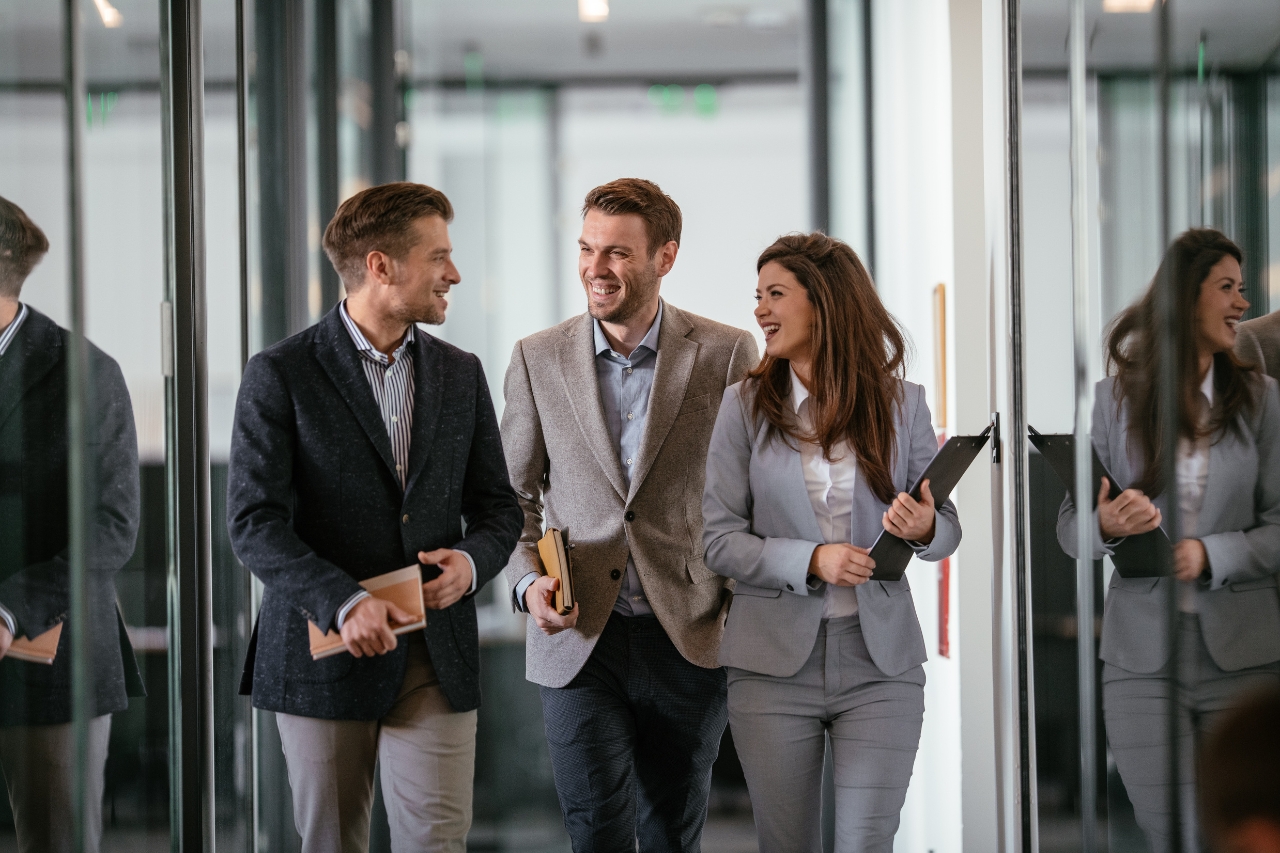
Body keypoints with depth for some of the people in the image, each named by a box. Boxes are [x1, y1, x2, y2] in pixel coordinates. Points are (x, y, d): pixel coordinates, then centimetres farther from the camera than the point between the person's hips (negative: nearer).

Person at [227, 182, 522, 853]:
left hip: (437, 659, 3)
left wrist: (473, 560, -6)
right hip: (325, 651, -3)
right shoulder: (280, 376, -4)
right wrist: (342, 602, -24)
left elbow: (496, 506, 17)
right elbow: (253, 522, -11)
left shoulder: (461, 374, 11)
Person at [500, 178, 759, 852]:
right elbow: (514, 493, 12)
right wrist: (528, 581, -5)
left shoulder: (726, 354, -1)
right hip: (578, 640, 0)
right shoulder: (538, 359, 4)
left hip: (689, 643, 0)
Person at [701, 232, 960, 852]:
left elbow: (947, 527, 9)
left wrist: (924, 529, -15)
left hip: (880, 661, 0)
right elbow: (718, 539, -2)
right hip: (775, 661, 0)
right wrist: (810, 561, -17)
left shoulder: (900, 401, 3)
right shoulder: (746, 405, 1)